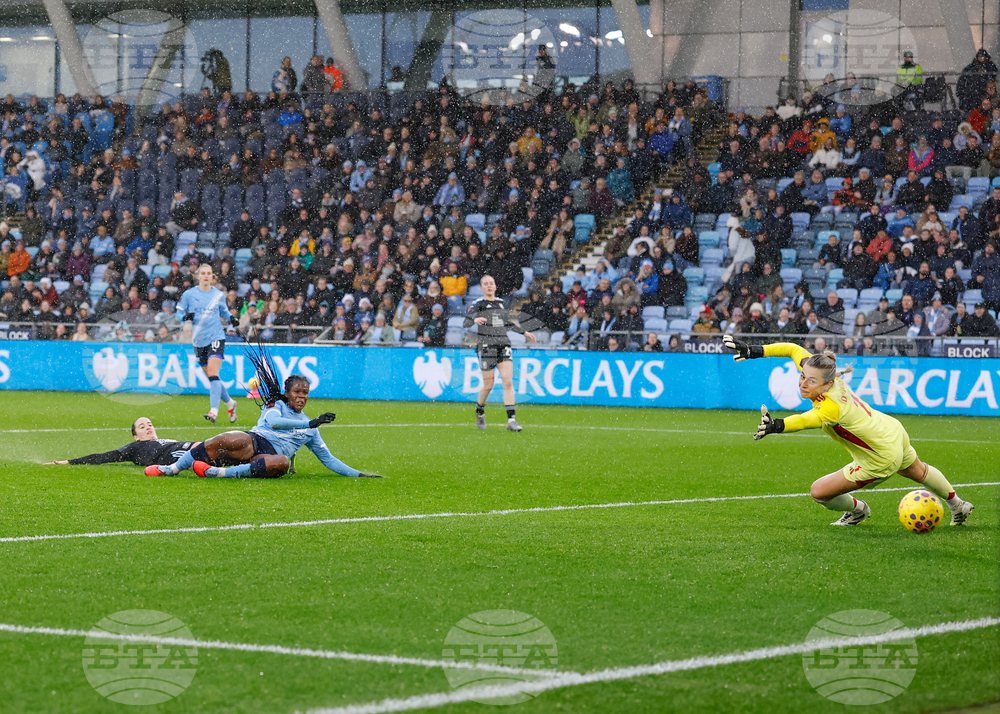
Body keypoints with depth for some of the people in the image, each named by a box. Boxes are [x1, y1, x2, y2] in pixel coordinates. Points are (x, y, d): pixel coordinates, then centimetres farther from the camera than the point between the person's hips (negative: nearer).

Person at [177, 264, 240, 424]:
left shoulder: (219, 294, 4)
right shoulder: (189, 294, 2)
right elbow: (179, 313, 5)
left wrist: (232, 318, -1)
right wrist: (185, 316, -18)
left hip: (216, 338, -2)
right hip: (199, 341, 2)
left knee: (212, 373, -18)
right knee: (211, 377, 9)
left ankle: (214, 411, -25)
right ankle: (230, 403, 30)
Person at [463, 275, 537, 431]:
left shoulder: (500, 302, 15)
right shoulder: (478, 304, -1)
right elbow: (466, 323, -13)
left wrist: (524, 332, 33)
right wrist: (475, 320, -34)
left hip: (503, 344, 4)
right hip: (486, 346, -4)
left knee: (508, 381, -11)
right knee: (488, 385, -1)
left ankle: (511, 420, -14)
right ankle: (479, 412, 29)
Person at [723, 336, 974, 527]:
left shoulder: (831, 407, -39)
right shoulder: (817, 373, -19)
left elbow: (807, 420, -59)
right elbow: (793, 349, -6)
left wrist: (777, 426, -77)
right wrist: (753, 351, -15)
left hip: (881, 460, -9)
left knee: (819, 492, -1)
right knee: (919, 472, 35)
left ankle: (857, 511, 30)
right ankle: (957, 506, 61)